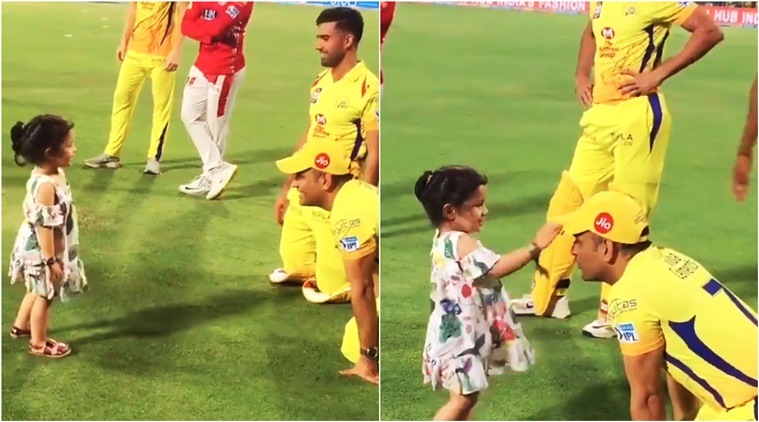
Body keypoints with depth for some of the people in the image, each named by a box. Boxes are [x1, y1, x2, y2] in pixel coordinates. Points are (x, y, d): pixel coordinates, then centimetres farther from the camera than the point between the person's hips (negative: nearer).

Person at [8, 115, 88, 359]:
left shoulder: (53, 174, -2)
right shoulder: (45, 185, -33)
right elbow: (43, 226, -30)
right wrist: (51, 260, -24)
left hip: (42, 248, 9)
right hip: (41, 251, -9)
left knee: (38, 291, 27)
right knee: (44, 296, 9)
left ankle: (21, 325, 48)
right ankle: (38, 344, 27)